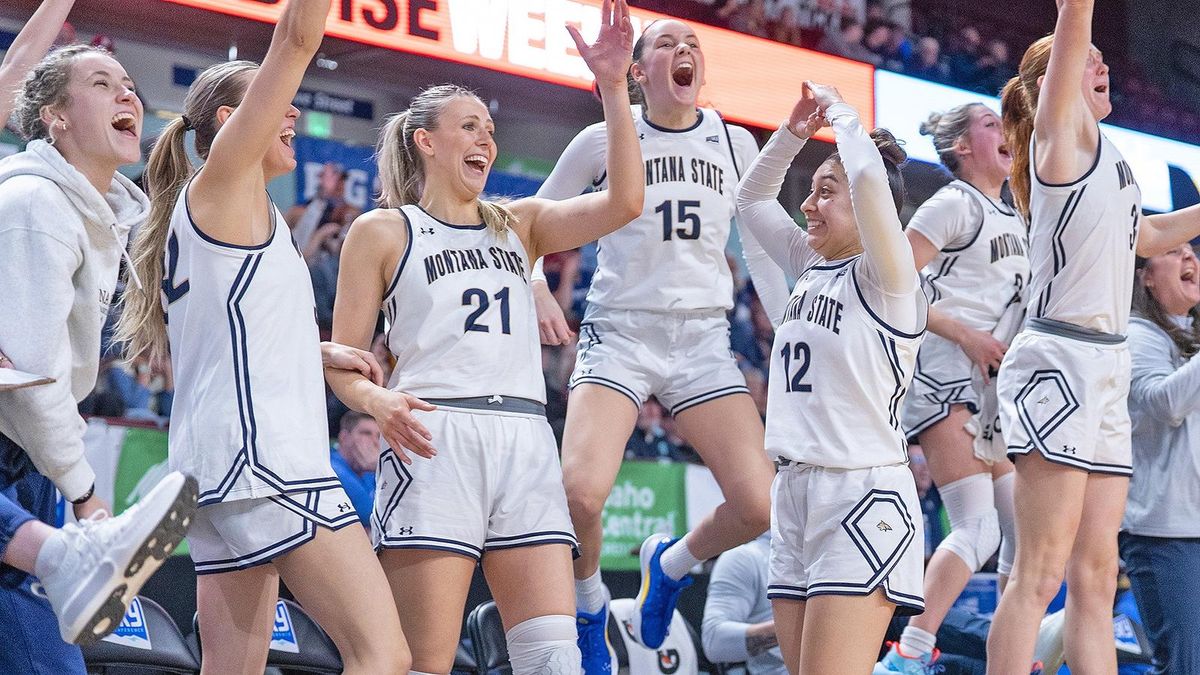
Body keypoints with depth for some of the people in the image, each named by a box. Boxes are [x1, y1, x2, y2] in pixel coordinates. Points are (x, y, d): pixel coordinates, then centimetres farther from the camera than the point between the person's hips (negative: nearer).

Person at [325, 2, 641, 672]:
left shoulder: (519, 224, 22)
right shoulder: (383, 231, 12)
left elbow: (623, 203, 6)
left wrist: (613, 86, -1)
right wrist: (379, 401, -15)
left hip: (526, 446, 4)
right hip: (434, 441, -4)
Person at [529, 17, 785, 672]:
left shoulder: (735, 143, 9)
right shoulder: (605, 140, 2)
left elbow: (761, 248, 19)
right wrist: (538, 292, -3)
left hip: (704, 340, 3)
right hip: (619, 333, -3)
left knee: (758, 507, -13)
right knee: (580, 492, -26)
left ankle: (671, 563, 21)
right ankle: (588, 605, 7)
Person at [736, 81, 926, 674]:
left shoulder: (887, 280, -7)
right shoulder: (813, 269, 15)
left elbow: (869, 177, -24)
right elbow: (751, 199, 25)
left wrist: (841, 115, -7)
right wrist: (794, 132, 13)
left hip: (861, 494, -8)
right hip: (795, 492, 8)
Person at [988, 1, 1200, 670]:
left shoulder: (1102, 151, 22)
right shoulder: (1061, 128, -2)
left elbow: (1141, 234, 39)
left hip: (1106, 372, 9)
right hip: (1060, 360, -9)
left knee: (1095, 576, 5)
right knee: (1041, 572, -13)